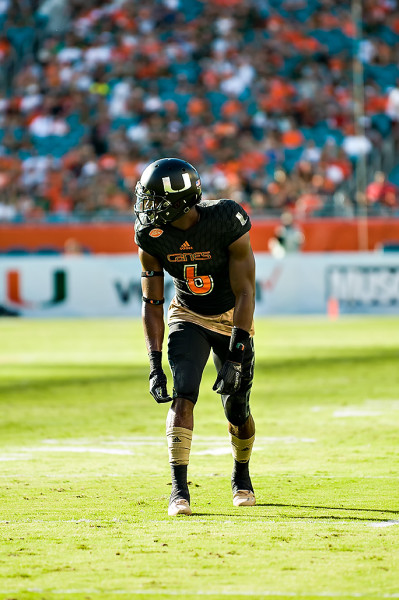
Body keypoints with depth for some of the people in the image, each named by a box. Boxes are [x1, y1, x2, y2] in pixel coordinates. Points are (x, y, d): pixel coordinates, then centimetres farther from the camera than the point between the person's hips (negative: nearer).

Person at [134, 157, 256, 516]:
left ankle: (241, 475, 33)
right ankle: (179, 490, -21)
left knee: (237, 412, 3)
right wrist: (154, 364, -16)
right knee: (183, 396, -20)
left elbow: (244, 293, -25)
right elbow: (152, 303, -8)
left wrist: (235, 357, -30)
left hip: (233, 320, -1)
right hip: (187, 318, 2)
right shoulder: (152, 238, -16)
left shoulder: (227, 223, -28)